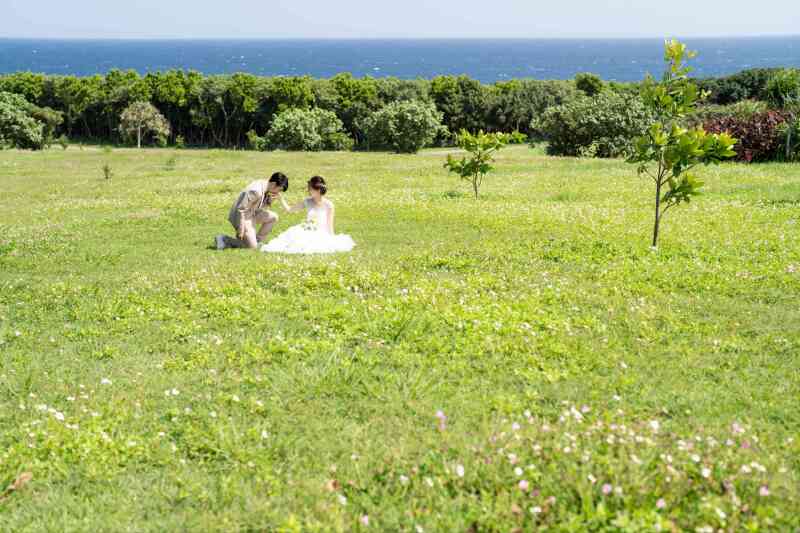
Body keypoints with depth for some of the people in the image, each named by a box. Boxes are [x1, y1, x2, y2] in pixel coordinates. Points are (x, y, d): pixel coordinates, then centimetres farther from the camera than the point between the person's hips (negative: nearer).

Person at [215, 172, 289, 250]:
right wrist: (241, 229, -22)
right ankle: (223, 239, -1)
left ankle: (257, 240, 14)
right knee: (252, 246, -9)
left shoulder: (265, 185, -1)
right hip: (241, 216, -9)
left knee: (273, 217, 8)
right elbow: (241, 209, -27)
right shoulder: (256, 191, -30)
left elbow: (264, 206, 12)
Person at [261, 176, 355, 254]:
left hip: (321, 235, -4)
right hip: (307, 233, 4)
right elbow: (289, 209, 13)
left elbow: (330, 226, -6)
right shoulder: (308, 202, 6)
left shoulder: (328, 205, -7)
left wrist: (332, 240, -13)